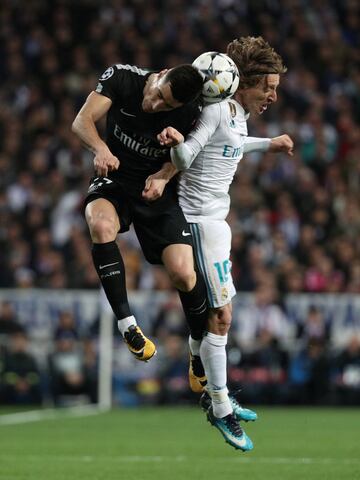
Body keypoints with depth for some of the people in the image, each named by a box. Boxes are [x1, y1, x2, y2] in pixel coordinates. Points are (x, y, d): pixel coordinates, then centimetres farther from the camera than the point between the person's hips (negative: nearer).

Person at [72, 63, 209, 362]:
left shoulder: (191, 113, -14)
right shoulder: (121, 77, -16)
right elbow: (82, 121, -17)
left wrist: (162, 176, -23)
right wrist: (101, 148, -37)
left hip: (157, 188, 0)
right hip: (114, 179, 0)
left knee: (183, 273, -15)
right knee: (101, 225, -36)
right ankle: (127, 325, -29)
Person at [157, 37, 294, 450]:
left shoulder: (238, 115, 10)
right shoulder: (217, 109, -18)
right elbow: (184, 159, -20)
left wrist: (269, 145, 40)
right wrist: (177, 141, -41)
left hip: (214, 219, 10)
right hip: (200, 221, -10)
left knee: (207, 314, 16)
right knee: (220, 317, -9)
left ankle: (211, 396, 25)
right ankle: (220, 409, -3)